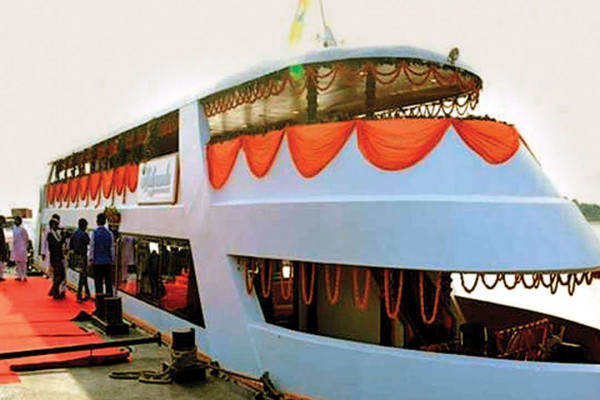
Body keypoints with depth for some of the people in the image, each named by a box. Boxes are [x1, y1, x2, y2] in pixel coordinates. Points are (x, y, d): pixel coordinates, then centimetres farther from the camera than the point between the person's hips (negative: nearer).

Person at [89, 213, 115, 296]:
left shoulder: (94, 233, -7)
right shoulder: (109, 233, 0)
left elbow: (91, 247, -5)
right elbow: (112, 248, 4)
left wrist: (91, 259, 3)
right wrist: (112, 259, 12)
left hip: (97, 261, -2)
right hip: (107, 261, 2)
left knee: (98, 280, 2)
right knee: (108, 280, 8)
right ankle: (109, 295, 9)